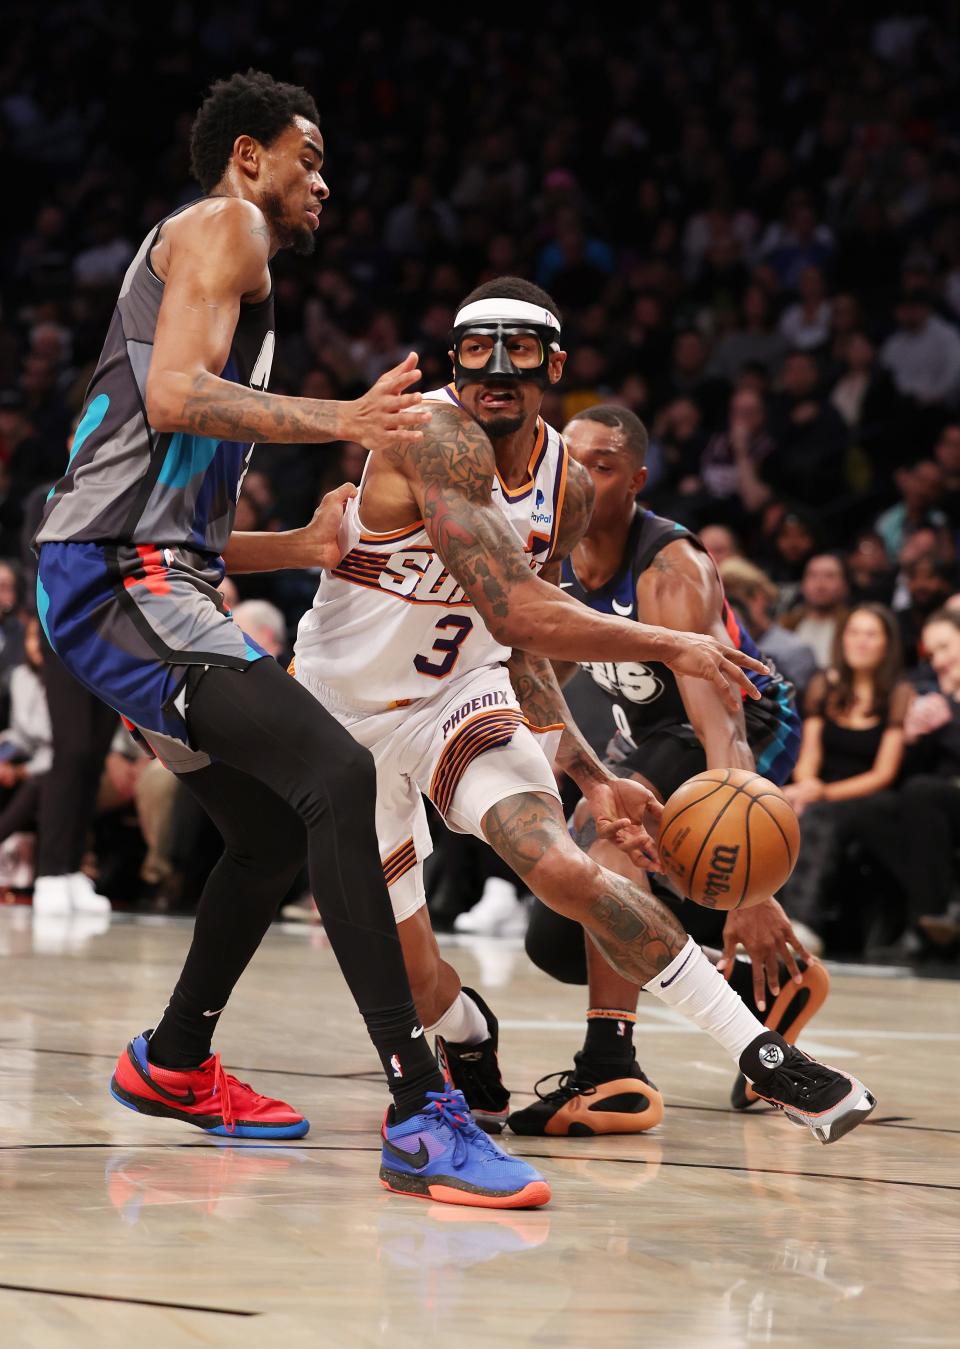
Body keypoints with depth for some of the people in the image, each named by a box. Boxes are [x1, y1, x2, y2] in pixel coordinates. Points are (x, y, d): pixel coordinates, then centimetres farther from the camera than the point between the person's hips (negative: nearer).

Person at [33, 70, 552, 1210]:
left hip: (132, 582, 11)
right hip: (120, 581, -11)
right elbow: (176, 395, -20)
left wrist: (304, 546, 23)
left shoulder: (218, 251, 29)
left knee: (274, 830, 23)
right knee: (336, 775, -24)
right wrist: (337, 420, -26)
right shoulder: (222, 225, 0)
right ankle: (422, 1113, -32)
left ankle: (172, 1067, 38)